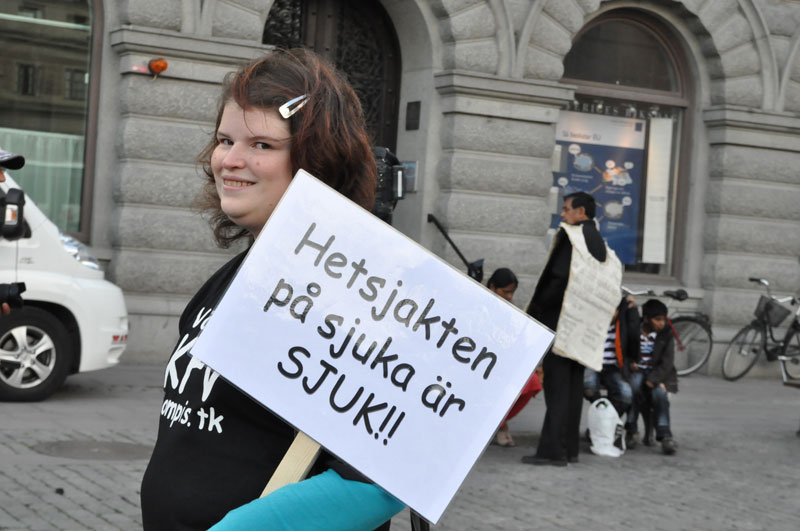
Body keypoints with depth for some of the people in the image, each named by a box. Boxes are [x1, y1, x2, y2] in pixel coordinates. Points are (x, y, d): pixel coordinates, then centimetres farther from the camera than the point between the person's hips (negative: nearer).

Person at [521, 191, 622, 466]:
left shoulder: (570, 237, -9)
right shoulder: (601, 246, 16)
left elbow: (557, 276, -18)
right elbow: (609, 291, 16)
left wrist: (535, 310, -8)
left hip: (561, 322, -8)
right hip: (583, 328, 8)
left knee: (557, 386, -8)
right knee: (573, 386, 11)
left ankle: (552, 450, -10)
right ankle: (569, 448, 13)